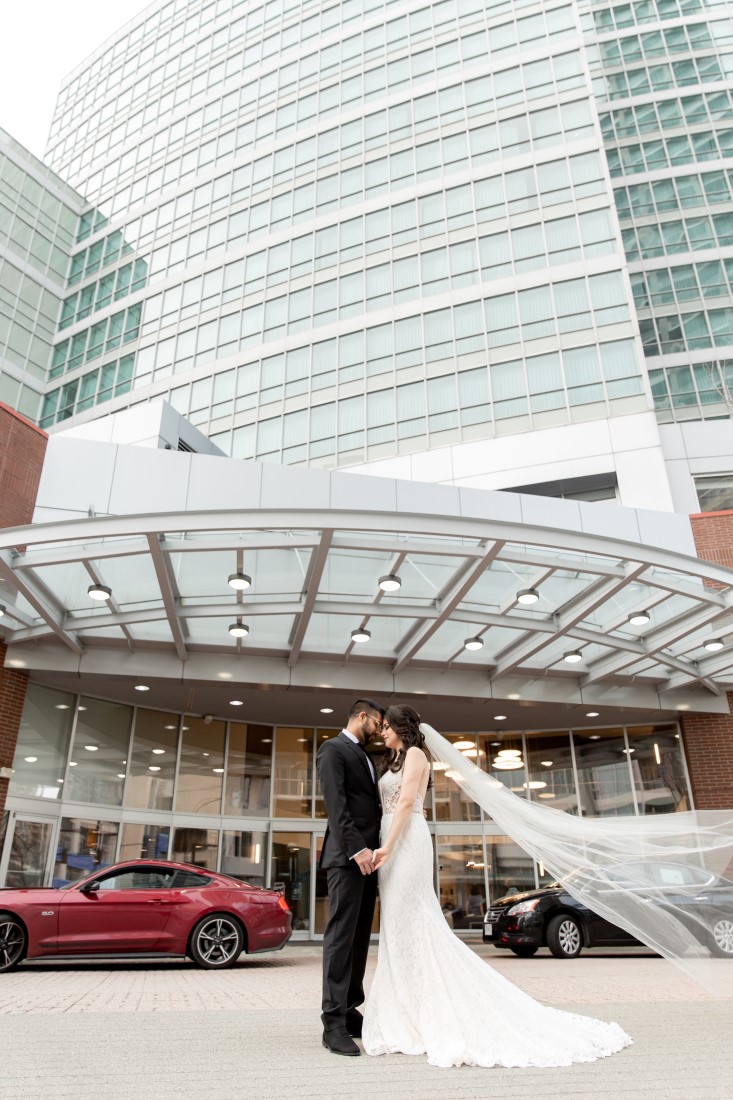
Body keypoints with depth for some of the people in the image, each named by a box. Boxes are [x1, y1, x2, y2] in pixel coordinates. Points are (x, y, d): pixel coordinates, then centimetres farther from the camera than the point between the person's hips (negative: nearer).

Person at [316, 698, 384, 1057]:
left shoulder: (365, 758, 23)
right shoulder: (332, 749, -4)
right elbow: (335, 802, -15)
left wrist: (373, 849, 9)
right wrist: (357, 847, -22)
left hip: (367, 854, 9)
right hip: (347, 856, -9)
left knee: (360, 937, 10)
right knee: (341, 934, -8)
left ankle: (350, 1012, 16)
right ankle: (334, 1023, -5)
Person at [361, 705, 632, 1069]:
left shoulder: (415, 753, -5)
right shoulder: (393, 761, 22)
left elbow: (407, 802, -15)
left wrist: (387, 846, -21)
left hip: (406, 842, -9)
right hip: (394, 844, 9)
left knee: (413, 926, -8)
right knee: (400, 929, 8)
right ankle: (412, 1017, 14)